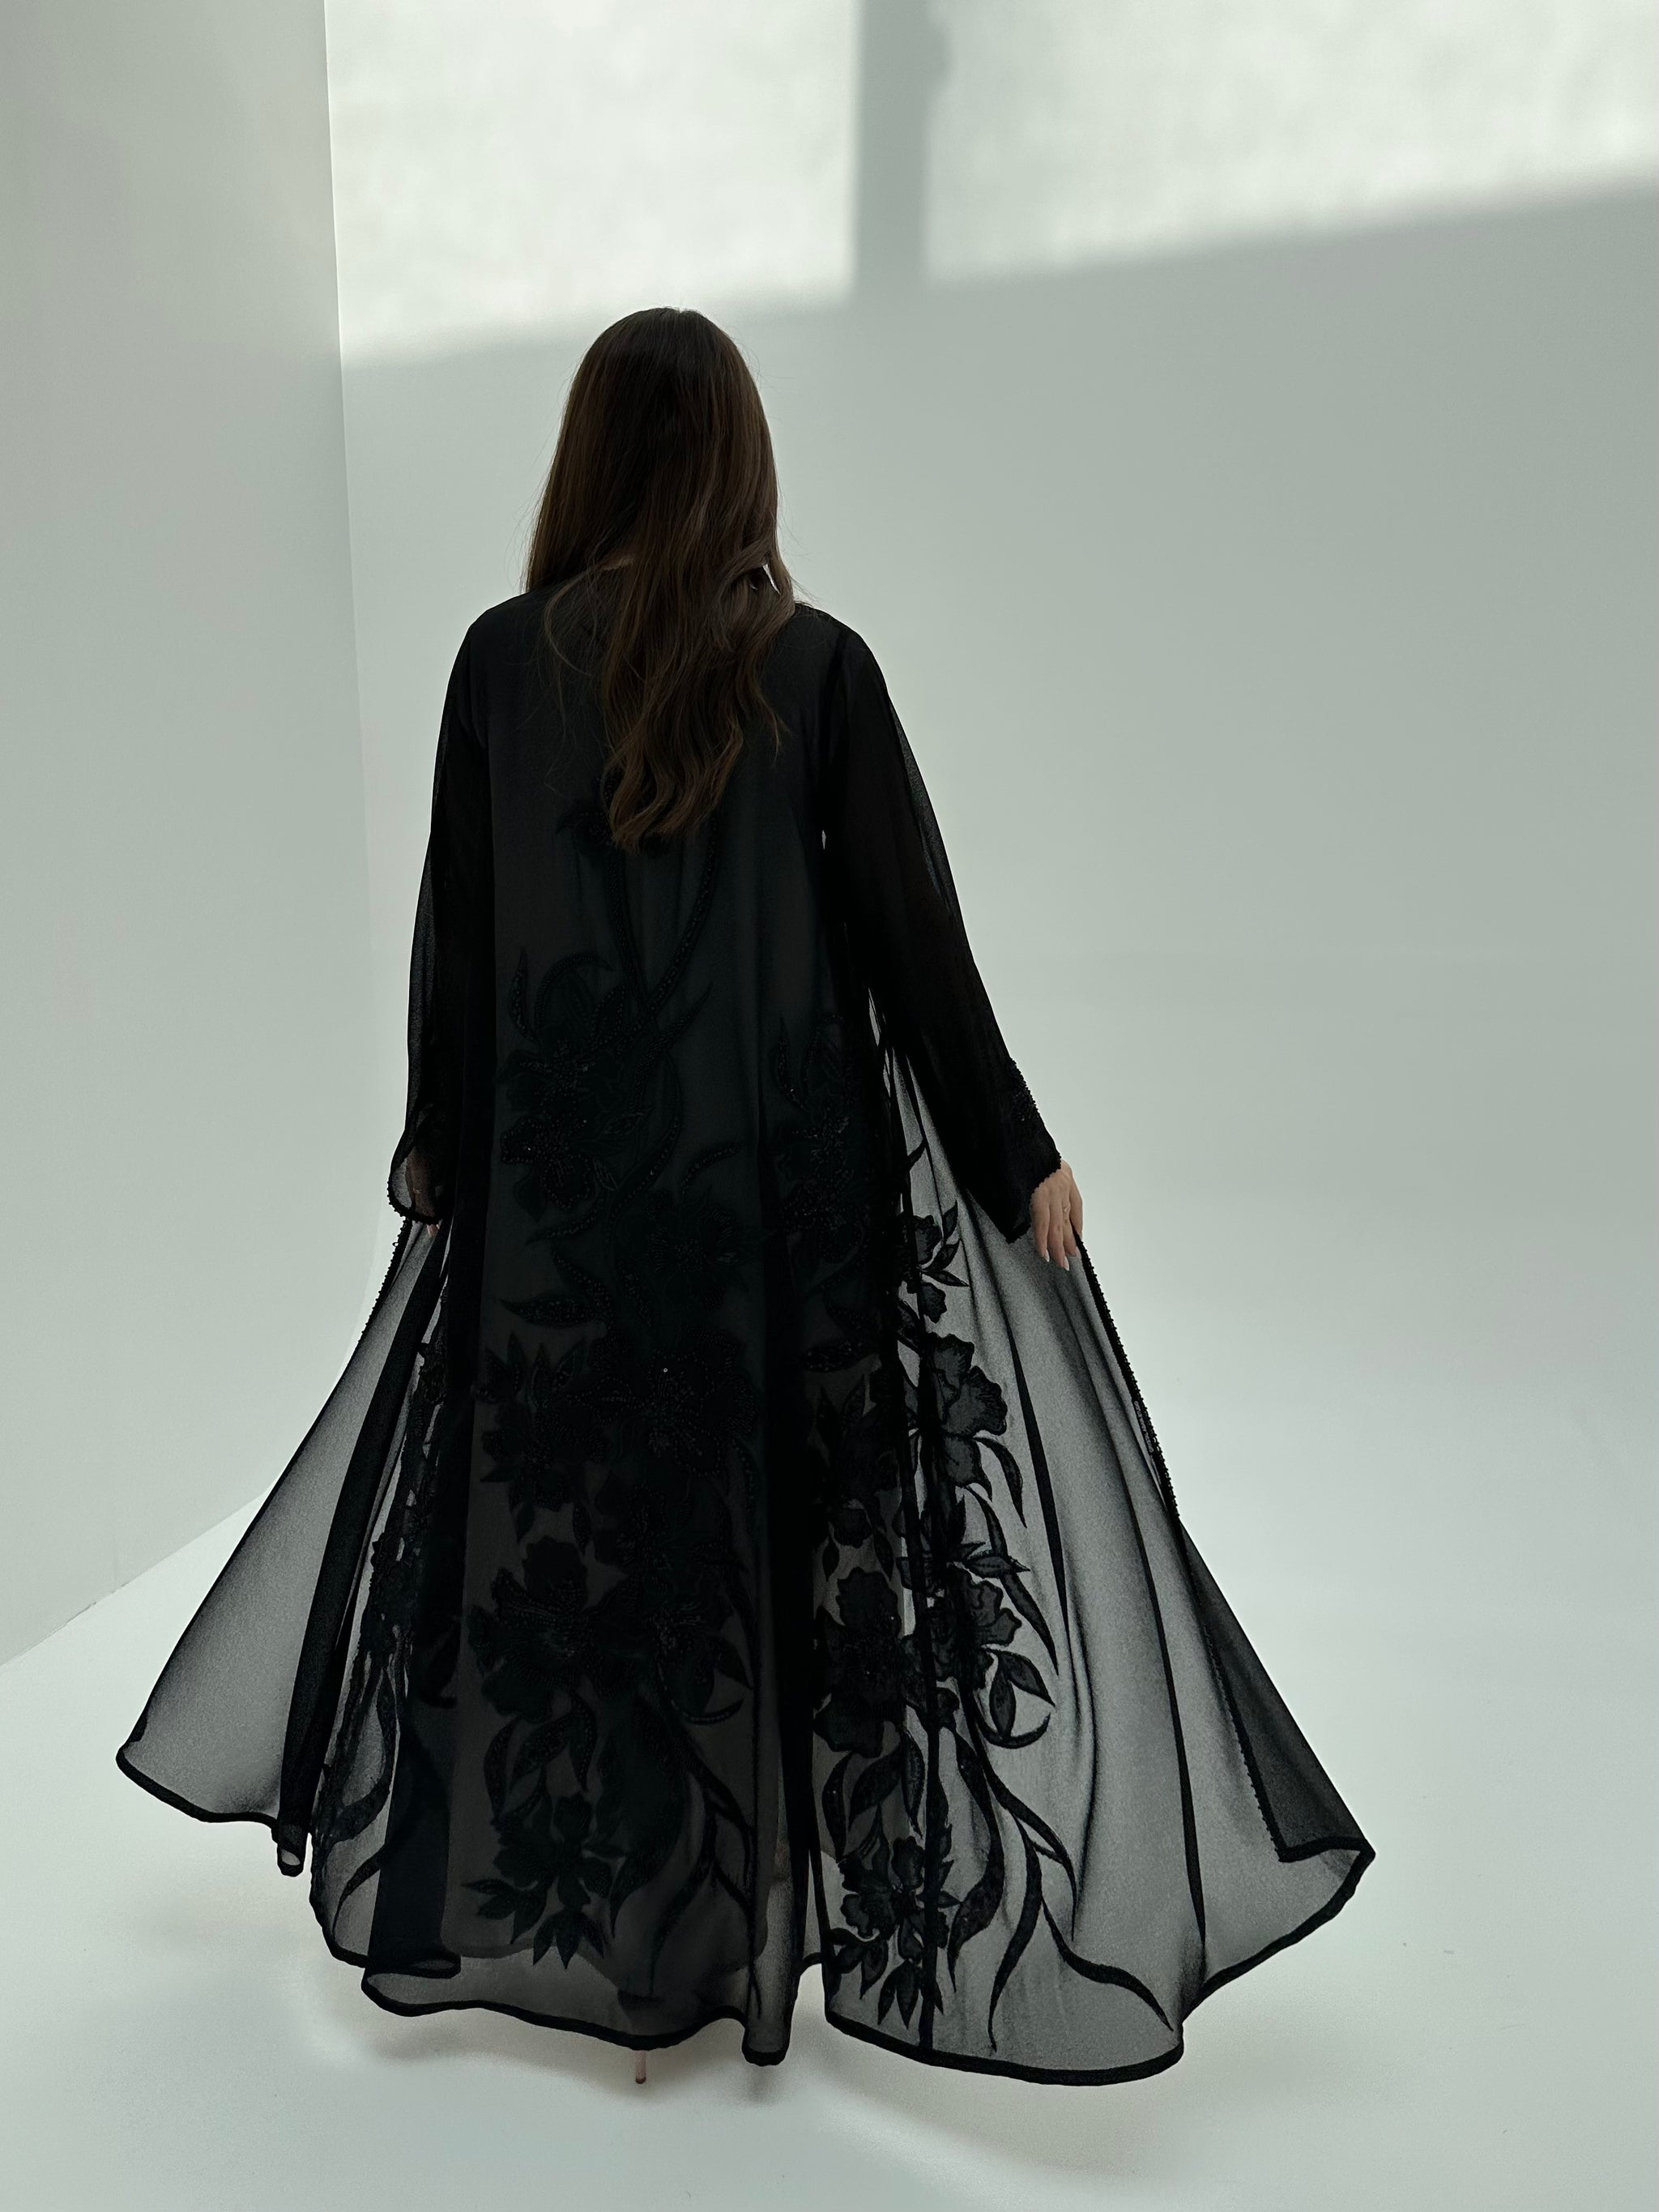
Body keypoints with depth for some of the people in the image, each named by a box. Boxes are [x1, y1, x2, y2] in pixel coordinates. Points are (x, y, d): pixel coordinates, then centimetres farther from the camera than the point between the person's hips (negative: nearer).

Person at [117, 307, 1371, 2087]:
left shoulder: (506, 655, -1)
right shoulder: (817, 665, -5)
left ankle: (530, 1888, 39)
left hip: (560, 1169, 2)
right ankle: (760, 1894, 29)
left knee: (552, 1505, 17)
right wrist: (1017, 1158, 2)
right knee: (785, 1506, 12)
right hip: (782, 1169, -1)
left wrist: (438, 1141, 15)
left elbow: (454, 925, 2)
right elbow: (913, 933, -6)